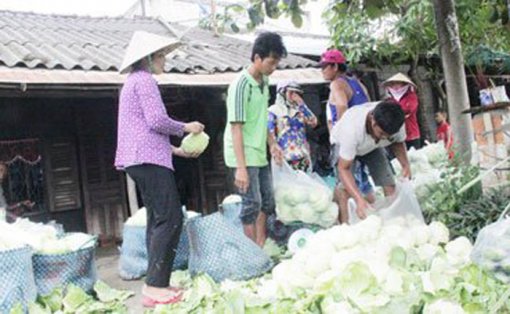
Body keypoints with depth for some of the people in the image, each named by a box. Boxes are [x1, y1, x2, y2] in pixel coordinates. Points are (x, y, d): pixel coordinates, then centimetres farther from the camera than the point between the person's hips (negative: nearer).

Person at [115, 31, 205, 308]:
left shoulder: (133, 82, 24)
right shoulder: (144, 80, -7)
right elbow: (157, 120, -17)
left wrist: (175, 149, 22)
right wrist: (186, 127, -1)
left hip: (141, 160, 11)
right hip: (149, 159, -11)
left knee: (158, 219, 11)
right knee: (170, 218, -12)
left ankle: (156, 284, 13)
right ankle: (155, 286, -14)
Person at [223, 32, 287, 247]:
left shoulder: (264, 82, 7)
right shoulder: (241, 85, -18)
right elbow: (236, 128, -21)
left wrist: (272, 144, 15)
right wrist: (241, 168, -24)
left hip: (260, 155, 9)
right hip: (244, 156, -9)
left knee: (267, 201, 14)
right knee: (252, 204, -4)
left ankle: (261, 249, 26)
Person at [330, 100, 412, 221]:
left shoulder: (396, 123, -32)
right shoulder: (352, 127, -45)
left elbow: (398, 142, -6)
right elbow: (343, 168, -41)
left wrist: (405, 164, -24)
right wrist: (359, 199, -51)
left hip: (373, 146, 4)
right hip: (343, 143, -4)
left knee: (389, 184, -8)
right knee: (345, 185, -26)